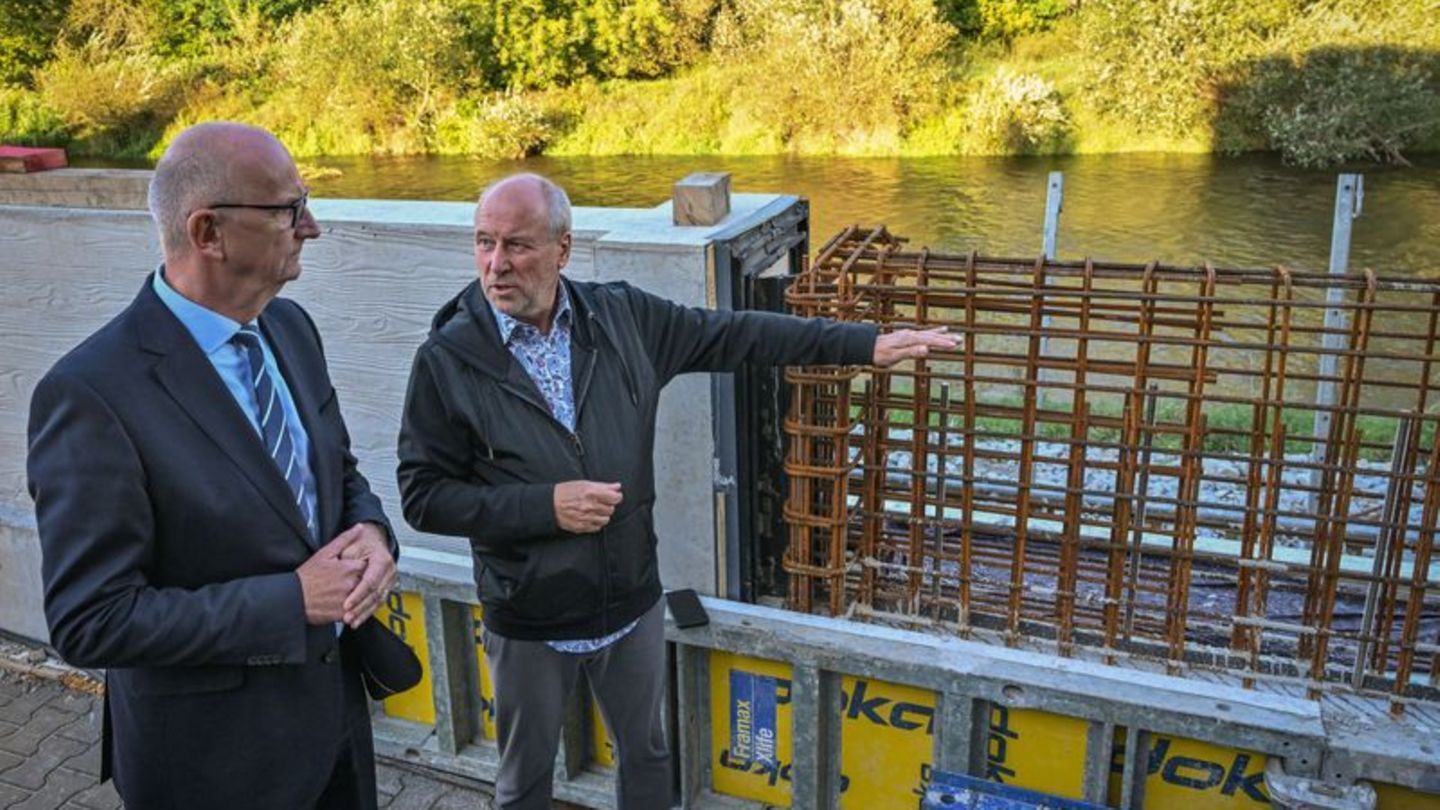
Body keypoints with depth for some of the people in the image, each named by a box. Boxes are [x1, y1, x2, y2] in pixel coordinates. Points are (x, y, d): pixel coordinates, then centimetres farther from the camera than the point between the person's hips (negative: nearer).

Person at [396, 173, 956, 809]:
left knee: (646, 754, 23)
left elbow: (735, 335, -1)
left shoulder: (621, 317, -6)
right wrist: (545, 505, -23)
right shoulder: (447, 356, -14)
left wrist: (868, 344, -3)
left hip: (632, 602, 3)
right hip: (528, 622, -2)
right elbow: (423, 495, -12)